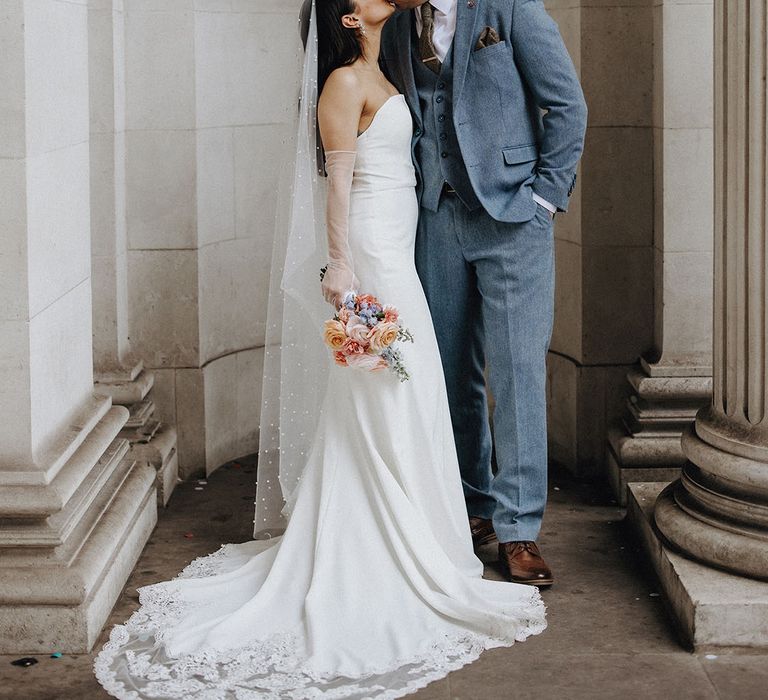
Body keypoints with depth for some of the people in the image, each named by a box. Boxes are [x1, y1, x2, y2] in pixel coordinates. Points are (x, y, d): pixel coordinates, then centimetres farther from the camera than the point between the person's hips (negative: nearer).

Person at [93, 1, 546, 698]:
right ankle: (401, 556, 2)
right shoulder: (345, 80, -11)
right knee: (387, 401, -5)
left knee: (393, 401, 13)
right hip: (372, 252, -10)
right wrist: (341, 264, -20)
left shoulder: (377, 78, 17)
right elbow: (340, 176, -16)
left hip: (395, 253, 10)